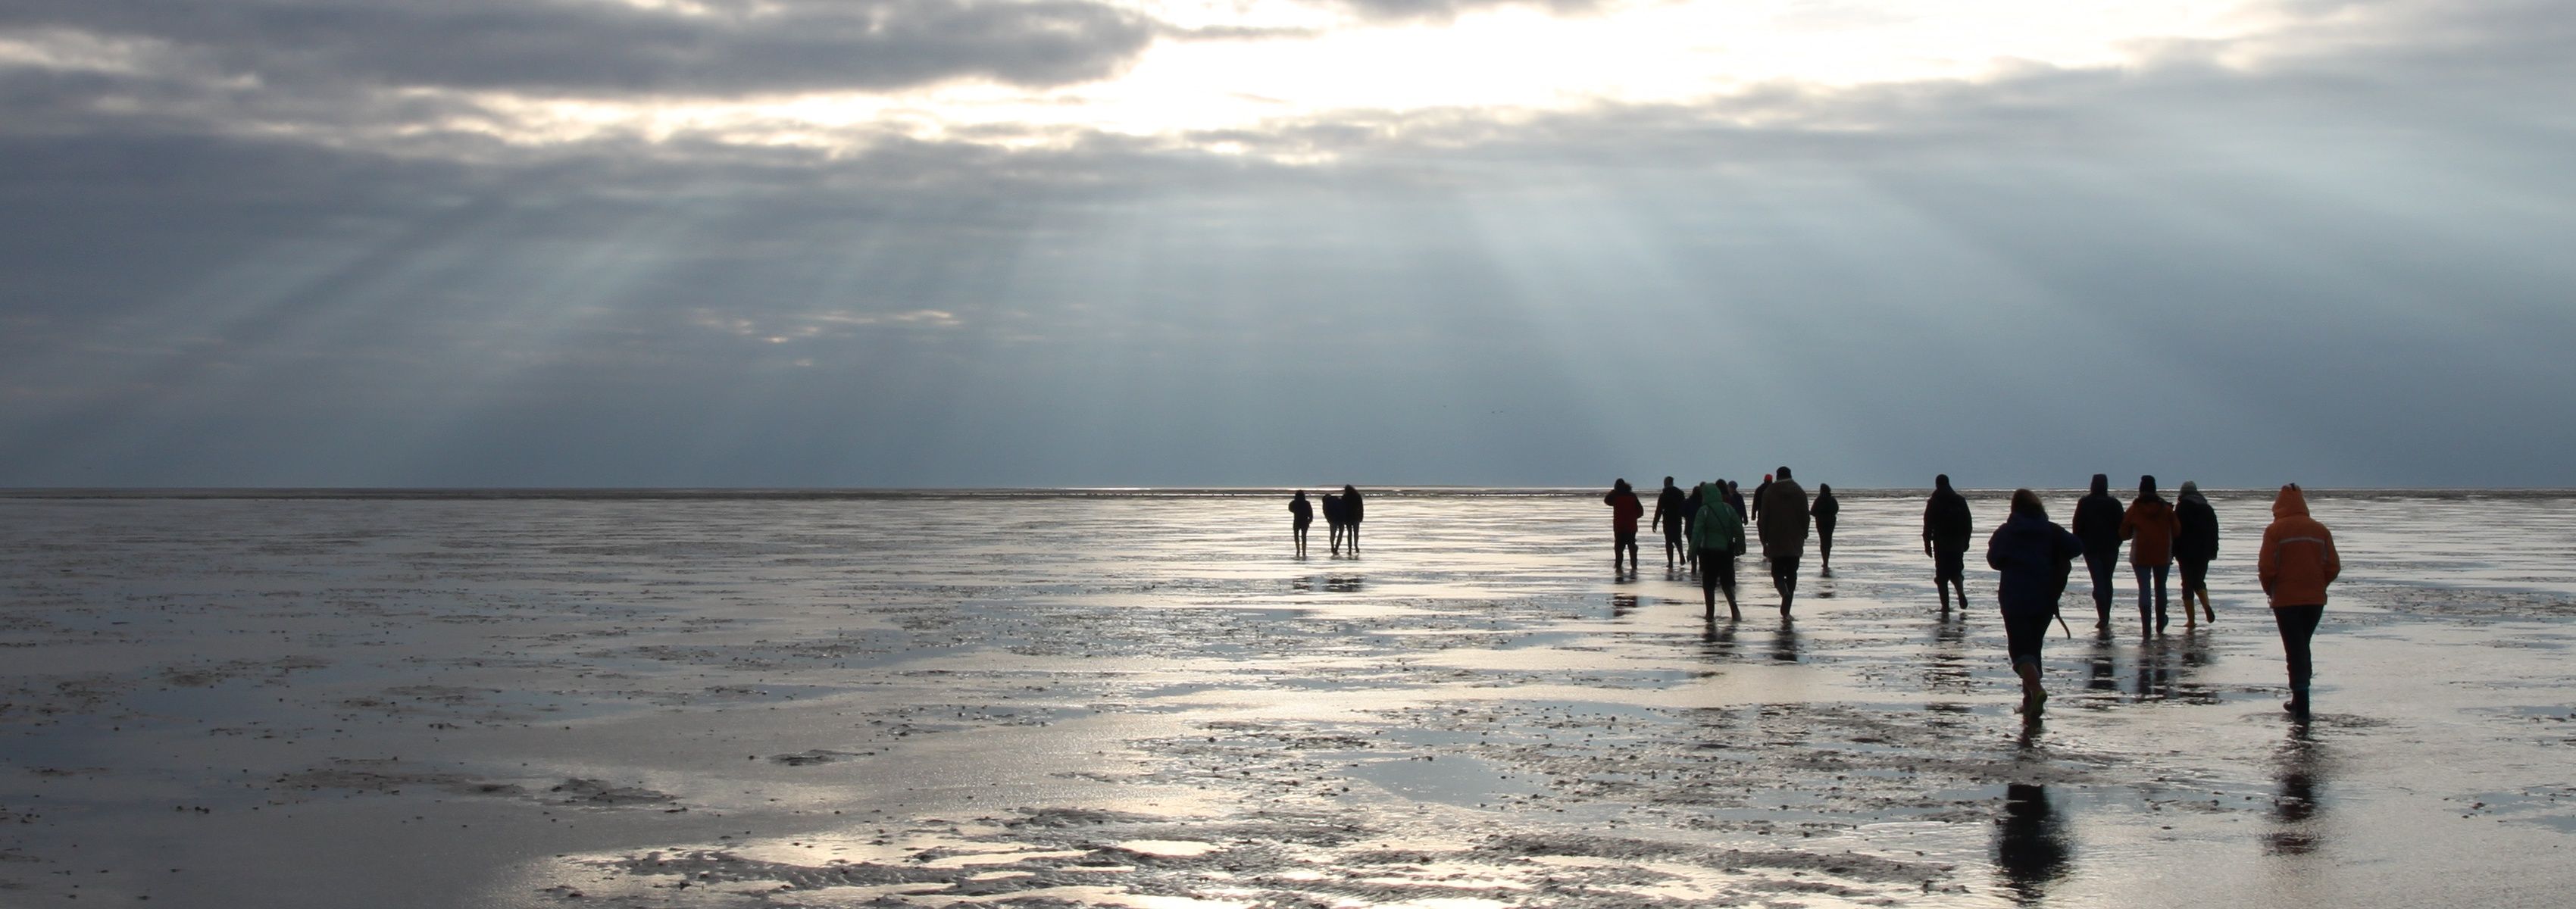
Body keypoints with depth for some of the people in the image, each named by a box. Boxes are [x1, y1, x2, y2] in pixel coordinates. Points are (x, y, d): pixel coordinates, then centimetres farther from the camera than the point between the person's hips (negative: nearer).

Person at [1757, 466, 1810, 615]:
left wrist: (1764, 540, 3)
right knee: (1792, 573, 7)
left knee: (1777, 571, 6)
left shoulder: (1768, 493, -1)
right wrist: (1804, 536, 12)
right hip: (1795, 542, 1)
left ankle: (1785, 593, -26)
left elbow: (1764, 519, -2)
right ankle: (1786, 609, 4)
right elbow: (1805, 517, 3)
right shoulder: (1800, 492, 3)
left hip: (1776, 541, -1)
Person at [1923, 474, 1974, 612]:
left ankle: (1945, 605, -1)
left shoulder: (1934, 503, -5)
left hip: (1941, 544, -3)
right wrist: (1966, 541, 16)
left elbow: (1928, 526, -6)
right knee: (1956, 571, 15)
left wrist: (1927, 544, -1)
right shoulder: (1960, 500, 6)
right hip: (1958, 544, 3)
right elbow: (1969, 524, 9)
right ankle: (1961, 592, -13)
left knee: (1942, 575, 3)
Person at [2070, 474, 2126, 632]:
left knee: (2099, 583, -4)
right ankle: (2105, 619, 16)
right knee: (2107, 582, 13)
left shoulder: (2084, 503, -4)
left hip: (2091, 548, -1)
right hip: (2110, 548, 1)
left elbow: (2078, 526, -2)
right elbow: (2122, 526, 1)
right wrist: (2116, 542, 15)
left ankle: (2103, 618, -20)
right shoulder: (2114, 504, -2)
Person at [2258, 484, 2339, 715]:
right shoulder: (2320, 530, 4)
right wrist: (2318, 586, 16)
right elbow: (2334, 566, 2)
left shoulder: (2276, 530, -9)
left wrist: (2270, 591, 5)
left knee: (2295, 648, 1)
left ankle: (2301, 699, -5)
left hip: (2286, 600, -4)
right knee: (2303, 646, 18)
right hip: (2315, 600, 4)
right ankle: (2300, 697, 20)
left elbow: (2266, 568, -13)